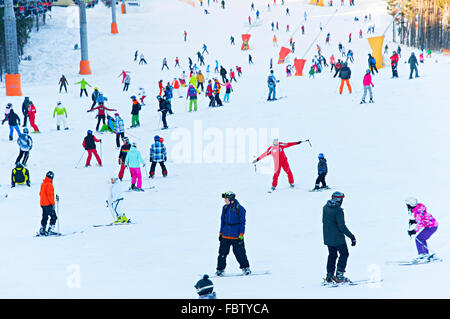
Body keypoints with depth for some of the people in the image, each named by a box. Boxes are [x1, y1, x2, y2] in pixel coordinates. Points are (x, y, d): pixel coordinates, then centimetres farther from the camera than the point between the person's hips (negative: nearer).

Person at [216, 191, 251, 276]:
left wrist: (241, 235, -11)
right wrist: (220, 233, 12)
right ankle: (220, 269, 10)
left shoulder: (240, 209, -8)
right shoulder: (225, 208, 7)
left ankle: (245, 267, 19)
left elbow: (242, 222, -7)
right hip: (225, 235, 4)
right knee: (222, 252, 2)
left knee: (239, 253, 2)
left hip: (236, 236, -4)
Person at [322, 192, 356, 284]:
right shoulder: (338, 210, -22)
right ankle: (339, 276, -2)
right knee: (344, 254, 6)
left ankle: (329, 276, 17)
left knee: (332, 255, 18)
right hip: (338, 238, -7)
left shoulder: (325, 207, 2)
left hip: (327, 237, 7)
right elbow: (342, 226, -23)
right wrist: (352, 237, -18)